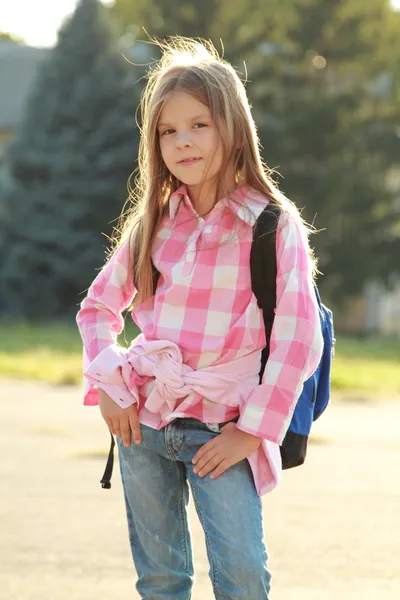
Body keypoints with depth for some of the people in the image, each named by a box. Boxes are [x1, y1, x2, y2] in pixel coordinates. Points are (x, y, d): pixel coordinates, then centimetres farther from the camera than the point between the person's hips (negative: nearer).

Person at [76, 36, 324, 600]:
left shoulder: (273, 227, -8)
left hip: (221, 427, -4)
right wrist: (109, 386, 2)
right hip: (143, 422, 4)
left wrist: (251, 431, -11)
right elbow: (98, 306, 16)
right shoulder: (151, 225, 6)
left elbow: (299, 339, -11)